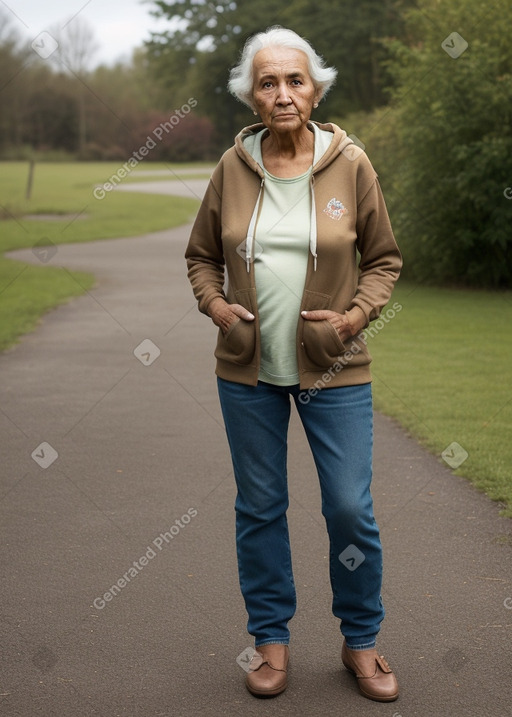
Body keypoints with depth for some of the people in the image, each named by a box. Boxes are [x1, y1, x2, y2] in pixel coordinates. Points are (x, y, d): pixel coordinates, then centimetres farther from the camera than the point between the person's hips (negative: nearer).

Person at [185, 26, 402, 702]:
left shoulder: (350, 163, -3)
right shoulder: (233, 166, 0)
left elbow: (384, 258, 5)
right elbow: (201, 255, 12)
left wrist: (353, 318, -10)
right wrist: (218, 307, -6)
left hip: (334, 369, -1)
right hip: (248, 369, 2)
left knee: (351, 508, 0)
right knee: (259, 507, 10)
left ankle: (361, 640, 23)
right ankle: (271, 637, 28)